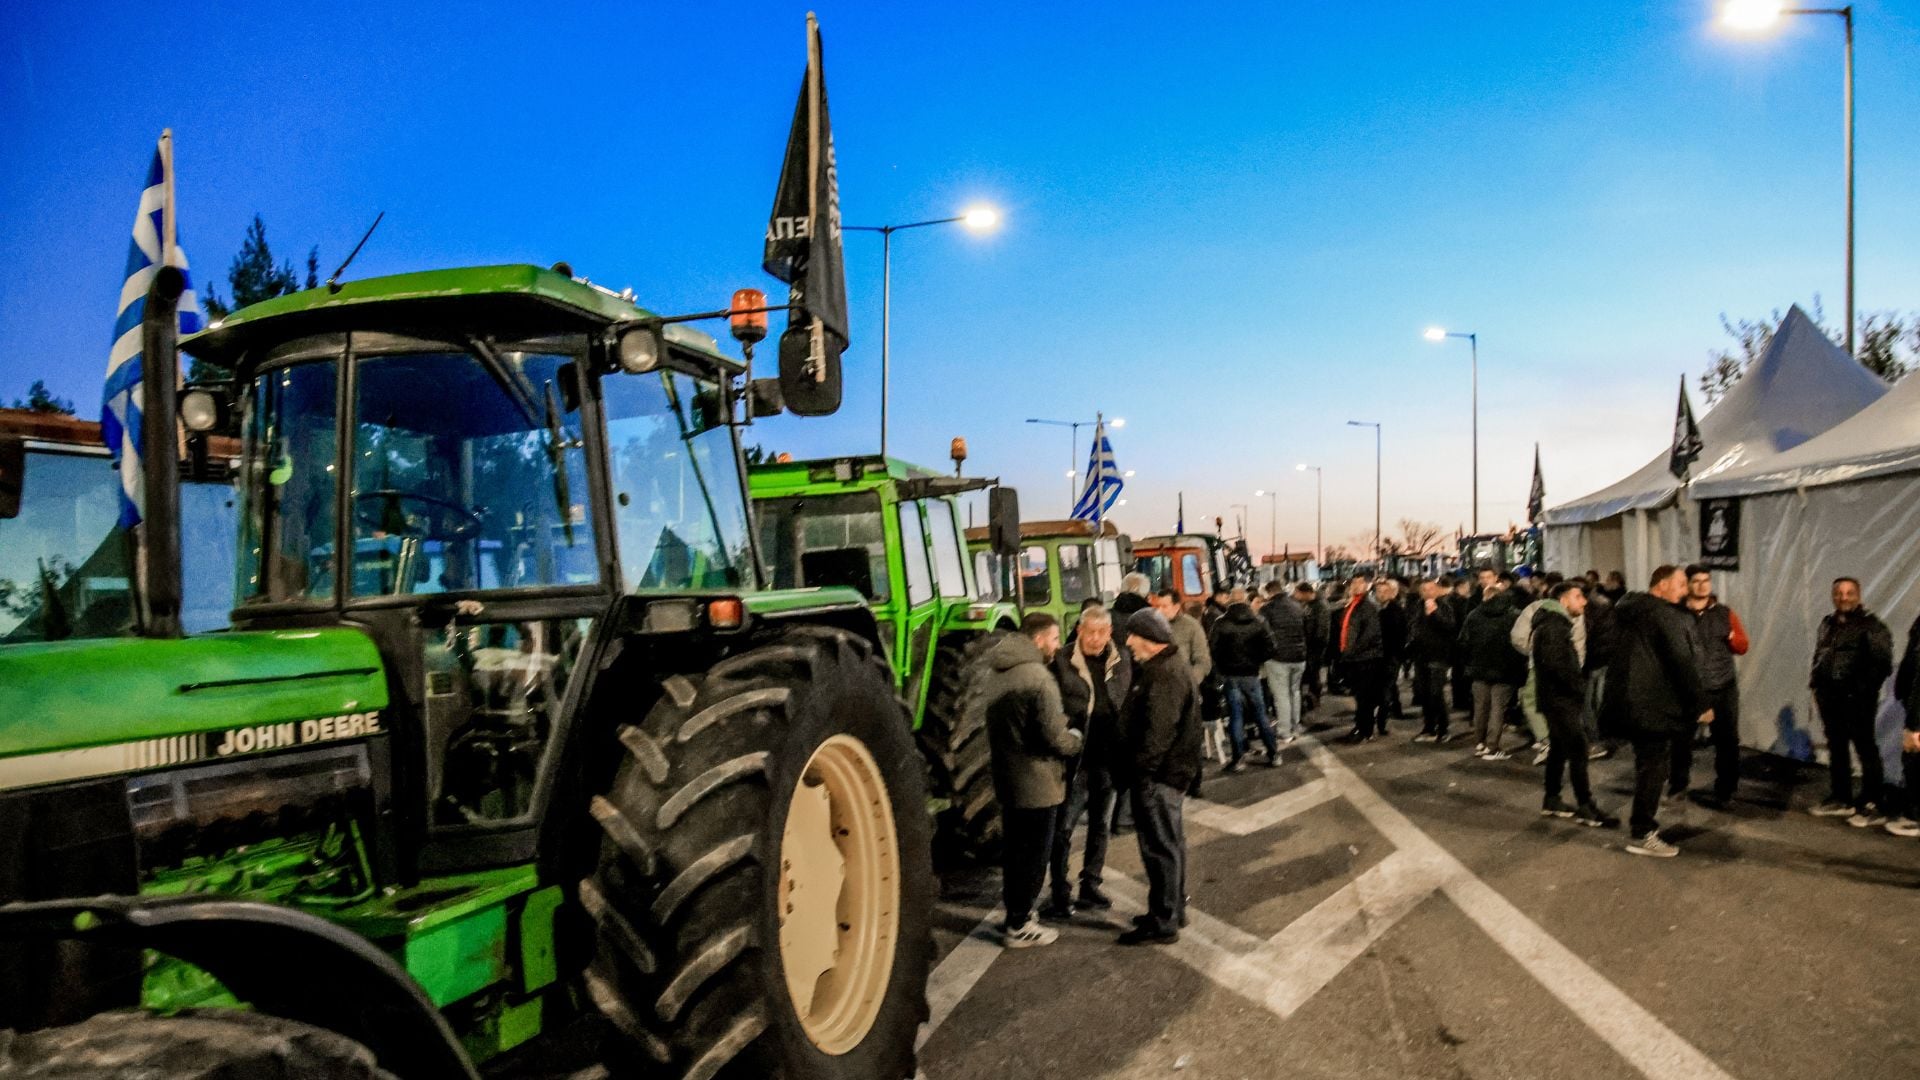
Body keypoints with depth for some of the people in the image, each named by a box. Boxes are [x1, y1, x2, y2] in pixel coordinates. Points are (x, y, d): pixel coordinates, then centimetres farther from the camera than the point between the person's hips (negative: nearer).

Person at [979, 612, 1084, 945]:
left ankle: (1015, 912, 30)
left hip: (1006, 776, 8)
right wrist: (1074, 739, -2)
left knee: (1013, 849, 19)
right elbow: (1053, 735, -21)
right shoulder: (1038, 677, -22)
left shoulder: (996, 673, 7)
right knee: (1034, 854, 4)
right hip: (1036, 780, -8)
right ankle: (1020, 927, 12)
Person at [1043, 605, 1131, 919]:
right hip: (1076, 757, -4)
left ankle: (1090, 887, 31)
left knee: (1101, 825, 16)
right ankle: (1059, 893, 11)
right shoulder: (1063, 661, -10)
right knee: (1063, 827, 0)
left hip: (1108, 757, 4)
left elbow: (1130, 702, 6)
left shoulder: (1121, 660, 0)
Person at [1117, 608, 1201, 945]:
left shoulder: (1167, 675, -23)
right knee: (1170, 842, 20)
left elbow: (1157, 732, -27)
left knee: (1160, 847, -2)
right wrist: (1133, 762, 15)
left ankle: (1163, 924, 6)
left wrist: (1137, 765, -17)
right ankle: (1174, 910, 33)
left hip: (1158, 774, -11)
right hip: (1168, 770, 11)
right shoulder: (1165, 667, 12)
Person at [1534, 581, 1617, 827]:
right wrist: (1580, 687, -14)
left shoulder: (1560, 623, 18)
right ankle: (1585, 807, -8)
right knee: (1578, 750, -10)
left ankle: (1551, 801, 20)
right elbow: (1557, 664, -24)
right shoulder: (1552, 625, -15)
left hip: (1562, 697, 10)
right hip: (1560, 698, -10)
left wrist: (1579, 685, 4)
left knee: (1559, 750, 13)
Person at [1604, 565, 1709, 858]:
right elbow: (1682, 664, -17)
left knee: (1646, 762, 21)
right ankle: (1641, 834, 3)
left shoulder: (1626, 608, 13)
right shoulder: (1666, 615, -15)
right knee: (1654, 767, -1)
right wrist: (1700, 704, -10)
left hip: (1627, 699, 9)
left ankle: (1641, 820, 30)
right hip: (1654, 703, -9)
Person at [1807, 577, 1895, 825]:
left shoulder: (1871, 624, -8)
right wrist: (1817, 687, 14)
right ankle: (1841, 799, 25)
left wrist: (1864, 690, -16)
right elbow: (1818, 656, 20)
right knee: (1836, 748, 14)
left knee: (1866, 750, -3)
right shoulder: (1827, 623, 14)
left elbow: (1882, 662, -13)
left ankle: (1872, 806, 2)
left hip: (1857, 698, -7)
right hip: (1830, 696, 7)